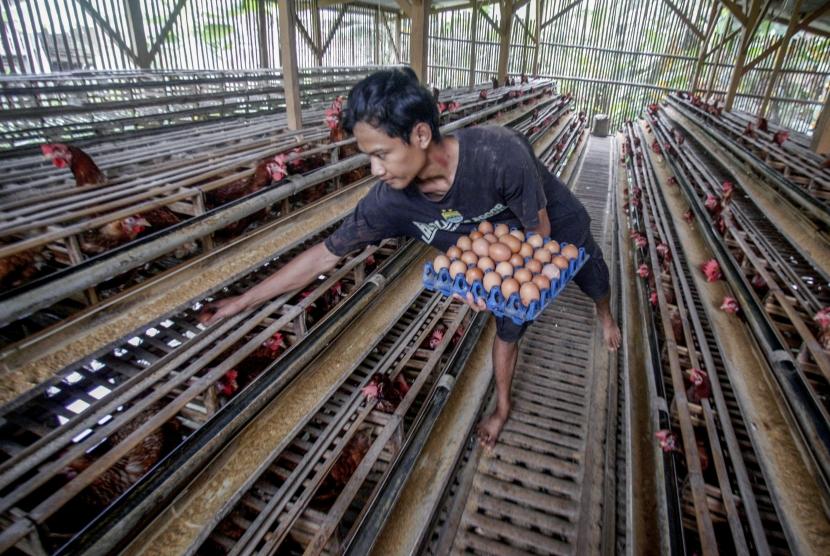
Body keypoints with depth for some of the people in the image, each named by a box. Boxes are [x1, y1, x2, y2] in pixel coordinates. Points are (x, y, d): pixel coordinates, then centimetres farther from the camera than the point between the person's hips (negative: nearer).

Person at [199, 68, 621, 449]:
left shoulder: (499, 153, -46)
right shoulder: (392, 200, -35)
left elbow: (540, 234, -30)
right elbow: (325, 255, -26)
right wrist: (242, 302, -22)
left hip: (558, 228, 0)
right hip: (504, 248, 1)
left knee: (593, 281, 28)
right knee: (508, 325, 11)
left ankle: (605, 316, 66)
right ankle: (502, 407, 37)